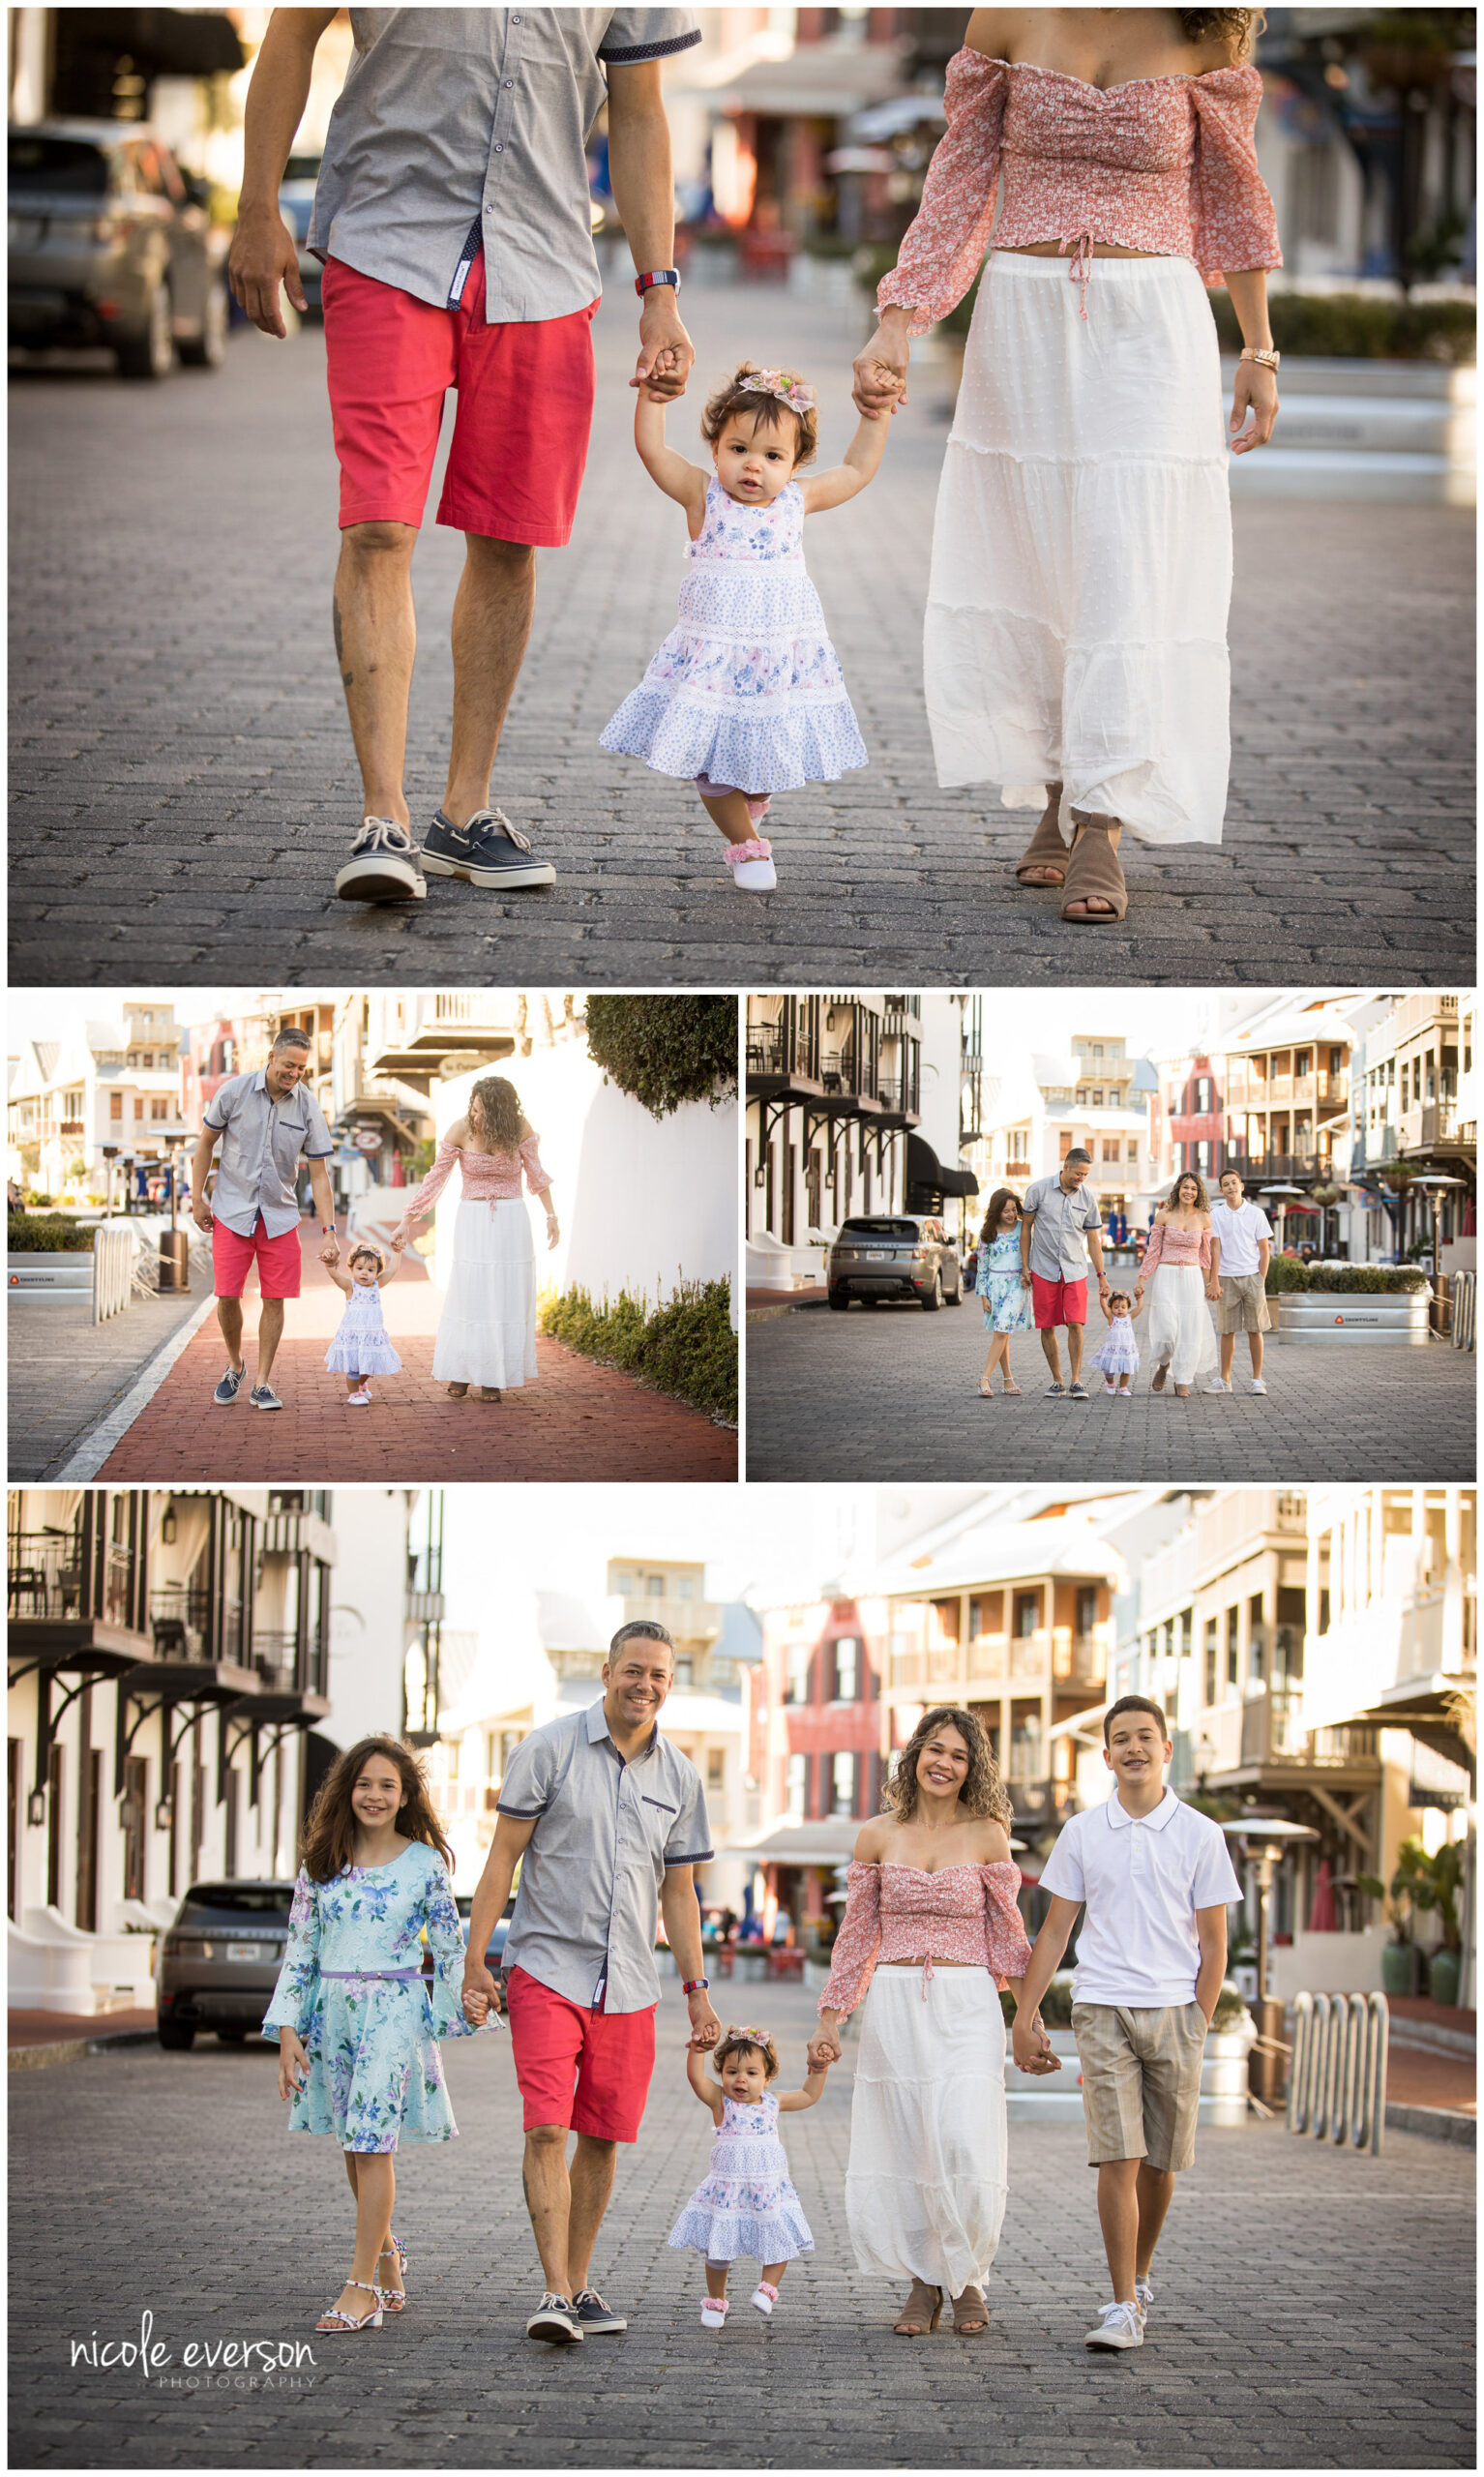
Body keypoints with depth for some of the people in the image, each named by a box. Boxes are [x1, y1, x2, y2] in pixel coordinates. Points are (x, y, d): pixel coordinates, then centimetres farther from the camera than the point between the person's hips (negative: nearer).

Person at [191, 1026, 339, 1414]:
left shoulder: (308, 1108, -6)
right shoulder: (234, 1091, -10)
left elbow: (319, 1174, -3)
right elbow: (206, 1142, 3)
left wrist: (328, 1232, -8)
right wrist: (197, 1198, 1)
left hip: (280, 1215, 1)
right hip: (232, 1211, -1)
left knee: (274, 1298, -2)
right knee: (227, 1295, -6)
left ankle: (262, 1383, 7)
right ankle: (235, 1367, 20)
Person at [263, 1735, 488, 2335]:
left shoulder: (424, 1863, 0)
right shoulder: (322, 1862, 6)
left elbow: (450, 1948, 4)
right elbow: (299, 1948, 7)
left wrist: (458, 2011, 1)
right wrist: (288, 2030, 1)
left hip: (395, 2010, -4)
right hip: (332, 2009, 4)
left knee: (371, 2143, -11)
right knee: (354, 2145, 9)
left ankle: (362, 2288, -12)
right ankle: (387, 2258, 28)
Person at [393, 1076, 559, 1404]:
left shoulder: (520, 1128, -8)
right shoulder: (460, 1130, -11)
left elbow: (535, 1173, 7)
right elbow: (436, 1178, -2)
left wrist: (551, 1215, 9)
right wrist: (407, 1220, -2)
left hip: (511, 1220, 1)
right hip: (473, 1218, -1)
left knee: (506, 1297, -2)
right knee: (468, 1295, -8)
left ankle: (493, 1379, 3)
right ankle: (460, 1374, 2)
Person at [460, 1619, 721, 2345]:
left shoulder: (679, 1777, 9)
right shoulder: (549, 1749, -4)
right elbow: (503, 1857, -3)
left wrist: (697, 1993, 13)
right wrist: (475, 1963, -8)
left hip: (628, 1985, 4)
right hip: (547, 1968, -4)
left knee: (602, 2139, 7)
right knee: (547, 2129, -14)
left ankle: (578, 2287, 18)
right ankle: (555, 2295, -17)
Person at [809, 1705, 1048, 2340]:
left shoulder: (987, 1836, 3)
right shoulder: (879, 1835, 7)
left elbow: (1007, 1935, 6)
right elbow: (857, 1935, 12)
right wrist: (830, 2020, 9)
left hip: (967, 2007, -2)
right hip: (894, 2006, 2)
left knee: (966, 2145, -11)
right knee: (902, 2149, 0)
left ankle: (966, 2280, 8)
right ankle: (922, 2285, 13)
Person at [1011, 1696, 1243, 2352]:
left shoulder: (1199, 1834, 3)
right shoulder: (1082, 1833, 6)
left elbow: (1213, 1942, 5)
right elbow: (1055, 1930, 11)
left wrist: (1197, 2028, 0)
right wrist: (1025, 2014, 7)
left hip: (1175, 2010, 1)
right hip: (1103, 2008, 0)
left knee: (1160, 2162, 7)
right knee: (1118, 2157, -11)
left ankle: (1138, 2275, 31)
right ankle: (1124, 2306, -11)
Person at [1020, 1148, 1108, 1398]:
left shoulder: (1088, 1198, 2)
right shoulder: (1039, 1189, -4)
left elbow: (1093, 1239, 9)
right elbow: (1026, 1227, 4)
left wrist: (1102, 1276, 7)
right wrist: (1025, 1267, 1)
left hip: (1075, 1272, 1)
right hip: (1044, 1271, -1)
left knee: (1076, 1324, -11)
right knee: (1047, 1328, 2)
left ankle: (1076, 1382, -7)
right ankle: (1057, 1381, 13)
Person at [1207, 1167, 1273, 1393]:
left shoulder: (1256, 1213, 2)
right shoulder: (1216, 1215, 3)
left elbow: (1265, 1250, 4)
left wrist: (1261, 1281, -2)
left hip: (1252, 1276, 0)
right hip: (1227, 1278, 0)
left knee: (1255, 1330, 0)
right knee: (1227, 1331, 2)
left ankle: (1257, 1379, 5)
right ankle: (1224, 1380, 9)